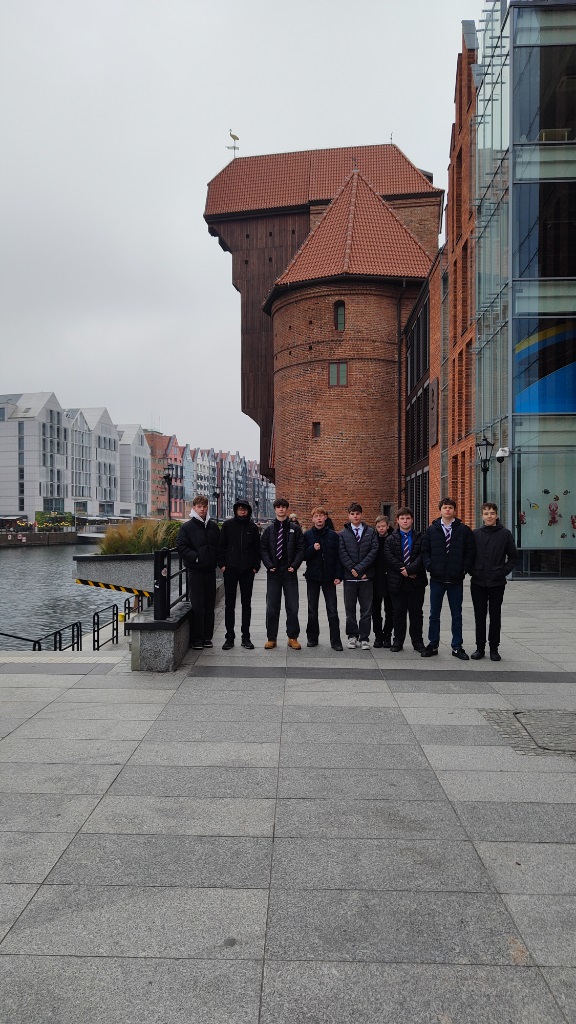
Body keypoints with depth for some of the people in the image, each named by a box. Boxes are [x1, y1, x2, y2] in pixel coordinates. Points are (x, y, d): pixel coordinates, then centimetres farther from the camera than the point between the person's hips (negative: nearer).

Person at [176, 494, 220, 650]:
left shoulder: (213, 526, 12)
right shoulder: (187, 527, -2)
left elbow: (219, 546, 18)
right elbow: (181, 547, -8)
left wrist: (216, 560, 3)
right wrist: (196, 557, -16)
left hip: (210, 570, 5)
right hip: (195, 571, -5)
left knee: (210, 605, 8)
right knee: (197, 605, -4)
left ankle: (207, 637, 17)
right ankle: (196, 639, 3)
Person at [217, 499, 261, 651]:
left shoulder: (253, 527, 5)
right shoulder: (228, 525, 2)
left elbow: (257, 548, 8)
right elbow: (221, 546, 4)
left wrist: (256, 566, 0)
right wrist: (222, 564, -4)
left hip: (247, 571, 1)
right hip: (230, 570, -1)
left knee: (246, 604, 7)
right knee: (229, 604, 3)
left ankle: (246, 637, 14)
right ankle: (230, 636, 10)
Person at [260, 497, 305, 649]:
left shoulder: (295, 529, 5)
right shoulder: (269, 529, 8)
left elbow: (301, 549, 2)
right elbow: (263, 549, 6)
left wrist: (294, 565, -9)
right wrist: (269, 565, -7)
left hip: (290, 572, -1)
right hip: (273, 573, 1)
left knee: (292, 607, 1)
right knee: (272, 607, 4)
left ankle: (293, 638, 10)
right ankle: (271, 638, 11)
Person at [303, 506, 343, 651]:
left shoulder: (333, 535, 3)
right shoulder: (307, 535, 4)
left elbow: (338, 557, 2)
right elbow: (303, 556, 1)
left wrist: (338, 576, -5)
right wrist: (313, 549, -17)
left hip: (329, 577, -1)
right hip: (313, 576, 1)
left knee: (332, 610, -2)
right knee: (312, 610, 9)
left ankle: (335, 641, 1)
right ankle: (312, 638, 20)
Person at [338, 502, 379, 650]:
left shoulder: (371, 532, 7)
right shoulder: (343, 534, 7)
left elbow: (374, 551, -3)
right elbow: (342, 553, -2)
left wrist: (360, 567, -12)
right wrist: (352, 568, -13)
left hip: (366, 575, 0)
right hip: (349, 576, 0)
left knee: (366, 609, 3)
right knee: (350, 608, 6)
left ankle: (364, 638, 10)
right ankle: (352, 636, 16)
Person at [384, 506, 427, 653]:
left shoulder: (420, 538, 5)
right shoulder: (391, 539, 7)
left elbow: (422, 557, -5)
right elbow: (389, 558, -5)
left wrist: (409, 569, -16)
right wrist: (402, 570, -15)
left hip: (416, 581, 0)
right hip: (397, 581, 0)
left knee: (416, 612, 6)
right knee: (399, 612, 6)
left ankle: (417, 641, 15)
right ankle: (398, 641, 14)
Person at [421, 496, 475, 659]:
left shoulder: (464, 530, 2)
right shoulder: (432, 529, 5)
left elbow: (470, 552, 3)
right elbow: (424, 550, 7)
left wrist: (464, 569, -7)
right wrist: (430, 566, -6)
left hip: (456, 579, -1)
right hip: (437, 579, 1)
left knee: (456, 615, 8)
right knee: (434, 614, 8)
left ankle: (457, 647, 16)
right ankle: (433, 645, 17)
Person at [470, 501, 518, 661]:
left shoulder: (505, 534, -1)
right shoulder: (475, 534, 3)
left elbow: (513, 556, 5)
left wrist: (504, 572, -4)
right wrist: (472, 571, 0)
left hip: (497, 582, -1)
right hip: (478, 582, 1)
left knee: (495, 616, 5)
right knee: (479, 616, 6)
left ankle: (494, 648, 14)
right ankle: (480, 647, 15)